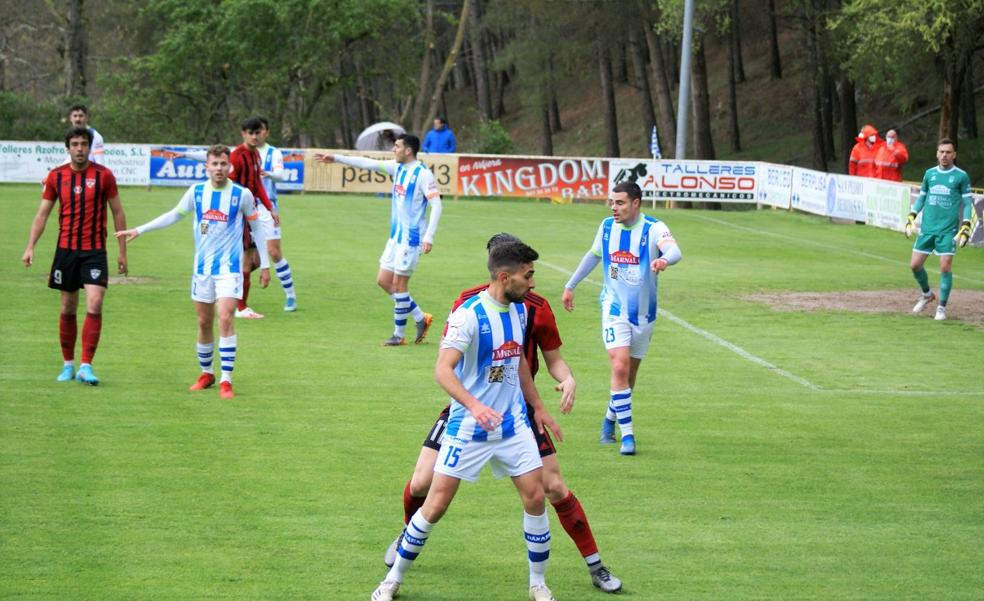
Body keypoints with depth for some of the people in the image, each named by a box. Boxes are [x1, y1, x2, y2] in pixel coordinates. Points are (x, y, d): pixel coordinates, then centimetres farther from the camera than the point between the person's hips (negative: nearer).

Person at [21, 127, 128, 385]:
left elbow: (118, 213, 4)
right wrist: (30, 247, -3)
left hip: (95, 251, -2)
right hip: (66, 249, 2)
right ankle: (68, 364, 21)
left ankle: (86, 366, -13)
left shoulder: (103, 175, -3)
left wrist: (122, 251, 3)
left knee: (94, 305, -15)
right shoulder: (56, 176, 3)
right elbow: (42, 213, 6)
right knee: (68, 309, 8)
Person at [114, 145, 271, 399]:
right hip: (202, 267, 3)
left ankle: (226, 381, -15)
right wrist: (139, 230, 15)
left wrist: (264, 265, 7)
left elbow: (257, 227, 6)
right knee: (204, 323, 9)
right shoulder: (196, 192, 2)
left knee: (225, 319, -16)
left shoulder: (242, 195, -6)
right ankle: (206, 374, 27)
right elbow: (174, 215, 16)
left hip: (229, 267, -3)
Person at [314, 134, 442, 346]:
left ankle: (399, 334, 8)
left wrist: (429, 236, -24)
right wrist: (336, 158, 15)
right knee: (383, 280, 9)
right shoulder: (397, 168, 8)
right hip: (395, 235, 9)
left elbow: (436, 205, -18)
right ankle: (420, 318, 19)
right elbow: (369, 163, 15)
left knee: (399, 284, -4)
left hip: (411, 237, -9)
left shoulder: (423, 174, -15)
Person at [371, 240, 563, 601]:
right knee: (436, 504, -3)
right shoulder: (468, 315, -20)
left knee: (535, 497, -1)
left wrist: (537, 406, 22)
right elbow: (442, 369, -28)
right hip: (467, 428, -6)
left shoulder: (520, 310, 4)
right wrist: (474, 405, -42)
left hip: (512, 423, 6)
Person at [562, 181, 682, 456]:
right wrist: (570, 285, 25)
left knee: (630, 373, 12)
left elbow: (674, 250, -34)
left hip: (643, 313, 0)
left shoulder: (653, 228, -14)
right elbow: (594, 255, 17)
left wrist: (664, 259, -58)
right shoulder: (607, 226, -2)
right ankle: (627, 435, -16)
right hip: (615, 309, 0)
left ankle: (611, 418, 38)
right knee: (620, 367, -18)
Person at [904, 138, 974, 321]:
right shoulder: (930, 173, 9)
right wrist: (911, 217, 12)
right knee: (915, 265, 3)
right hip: (927, 228, 4)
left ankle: (942, 307, 4)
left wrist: (965, 227, -8)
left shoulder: (961, 176, -2)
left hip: (948, 230, -4)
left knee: (945, 267, -10)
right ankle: (927, 294, 30)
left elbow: (967, 202, 1)